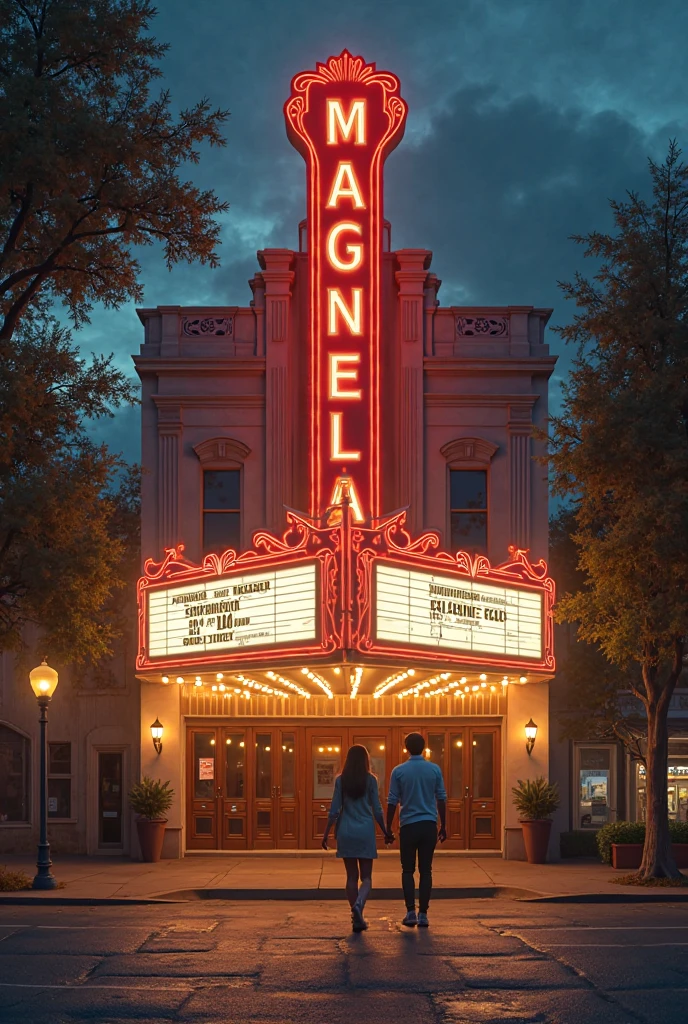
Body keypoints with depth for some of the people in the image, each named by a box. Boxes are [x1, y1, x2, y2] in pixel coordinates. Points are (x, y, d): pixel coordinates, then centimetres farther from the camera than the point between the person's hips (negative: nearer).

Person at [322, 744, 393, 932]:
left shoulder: (341, 780, 1)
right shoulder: (370, 780, -2)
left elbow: (334, 810, -1)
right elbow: (377, 809, 0)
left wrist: (326, 833, 6)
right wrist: (386, 832, 11)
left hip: (346, 832, 1)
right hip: (365, 831, -1)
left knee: (352, 876, 9)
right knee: (366, 877, 3)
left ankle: (357, 918, 7)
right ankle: (359, 903, -26)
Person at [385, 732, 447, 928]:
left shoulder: (399, 771, -3)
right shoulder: (435, 770, 1)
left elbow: (392, 802, -2)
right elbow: (441, 799, 5)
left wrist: (388, 829, 6)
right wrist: (443, 826, 14)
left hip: (408, 825, -1)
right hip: (429, 825, 1)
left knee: (408, 870, 8)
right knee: (425, 871, 6)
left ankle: (411, 912, -4)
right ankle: (423, 914, 4)